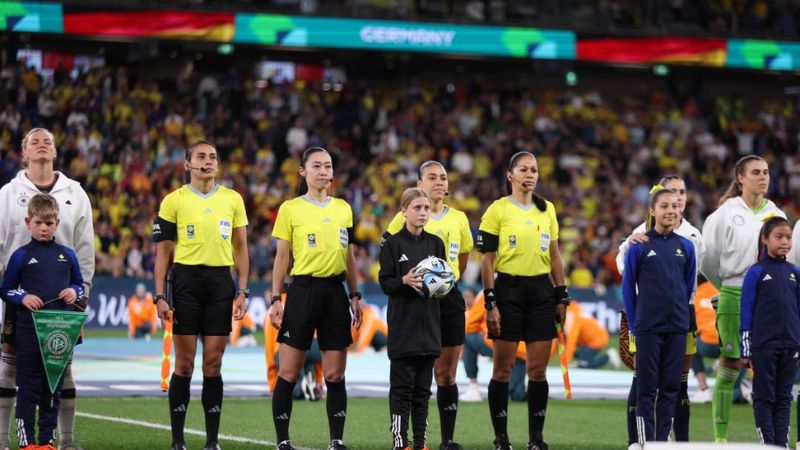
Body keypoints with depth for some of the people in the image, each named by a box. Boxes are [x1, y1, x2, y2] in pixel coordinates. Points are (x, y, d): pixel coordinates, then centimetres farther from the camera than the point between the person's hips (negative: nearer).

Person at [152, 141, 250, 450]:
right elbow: (162, 251, 2)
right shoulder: (174, 201, 1)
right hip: (186, 280, -2)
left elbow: (240, 247, 12)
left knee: (213, 364, 3)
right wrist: (160, 296, -5)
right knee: (184, 364, -1)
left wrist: (242, 291, 4)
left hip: (221, 282, 2)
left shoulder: (232, 199, 8)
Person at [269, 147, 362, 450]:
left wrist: (355, 296, 11)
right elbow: (281, 257, 1)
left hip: (335, 291, 3)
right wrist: (275, 298, -4)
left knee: (335, 374, 3)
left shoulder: (343, 208, 11)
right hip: (303, 290, -3)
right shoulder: (290, 208, 0)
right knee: (288, 373, -3)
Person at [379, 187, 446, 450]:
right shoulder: (393, 244, -3)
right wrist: (405, 281, -23)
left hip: (429, 325, 4)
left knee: (423, 389, 7)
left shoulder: (436, 243, 9)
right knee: (401, 387, -4)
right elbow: (385, 284, -5)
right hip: (403, 327, -4)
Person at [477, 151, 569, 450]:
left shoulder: (547, 209, 11)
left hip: (541, 291, 4)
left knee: (538, 369, 2)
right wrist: (490, 303, -10)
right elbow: (487, 260, -4)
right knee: (503, 368, -1)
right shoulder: (498, 210, -3)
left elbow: (554, 256, 15)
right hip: (508, 289, -4)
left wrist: (562, 297, 9)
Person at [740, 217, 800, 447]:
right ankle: (767, 445, 4)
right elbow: (746, 312, -2)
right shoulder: (756, 272, -3)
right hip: (763, 346, -4)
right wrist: (745, 350, -5)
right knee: (764, 397, 2)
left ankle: (781, 445, 12)